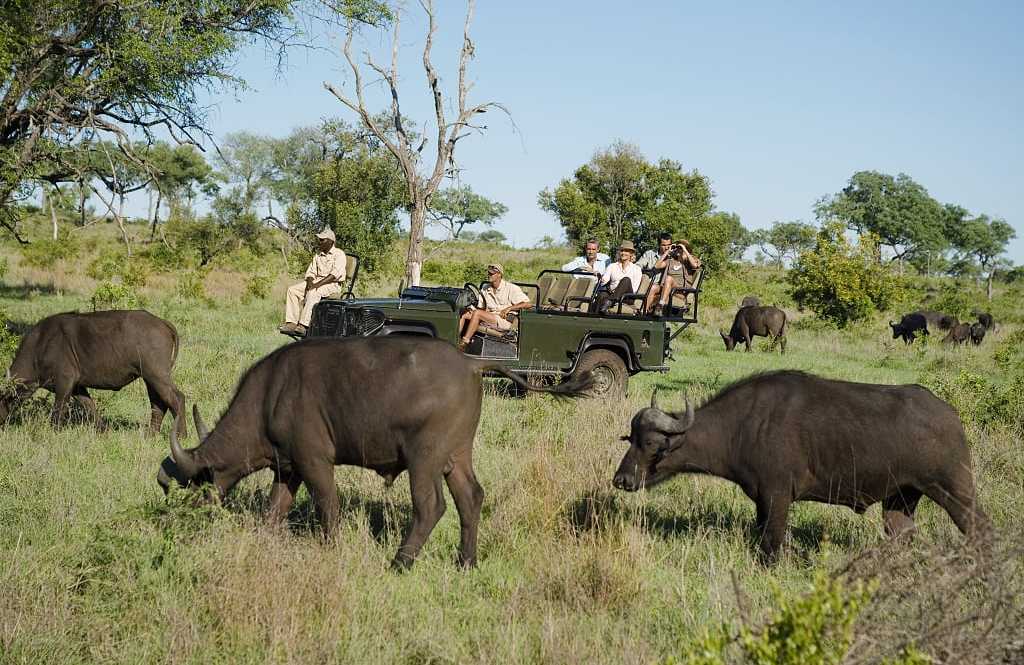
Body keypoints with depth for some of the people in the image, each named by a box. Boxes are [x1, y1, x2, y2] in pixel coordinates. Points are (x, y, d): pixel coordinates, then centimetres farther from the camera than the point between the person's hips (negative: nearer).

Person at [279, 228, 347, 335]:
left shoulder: (339, 254, -6)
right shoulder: (318, 255, 18)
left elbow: (334, 274, -17)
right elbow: (311, 272, 16)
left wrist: (317, 285, -26)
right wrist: (310, 282, -9)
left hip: (333, 284, -7)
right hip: (317, 281, 7)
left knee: (313, 292, -37)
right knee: (292, 290, -13)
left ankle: (303, 325, -43)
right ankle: (291, 323, -24)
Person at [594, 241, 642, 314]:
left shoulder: (636, 269, 15)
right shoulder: (612, 266, 24)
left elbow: (634, 289, 4)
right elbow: (605, 279, 9)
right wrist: (603, 281, -14)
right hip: (611, 293, 1)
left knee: (626, 280, -32)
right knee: (602, 294, -34)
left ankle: (609, 301, -49)